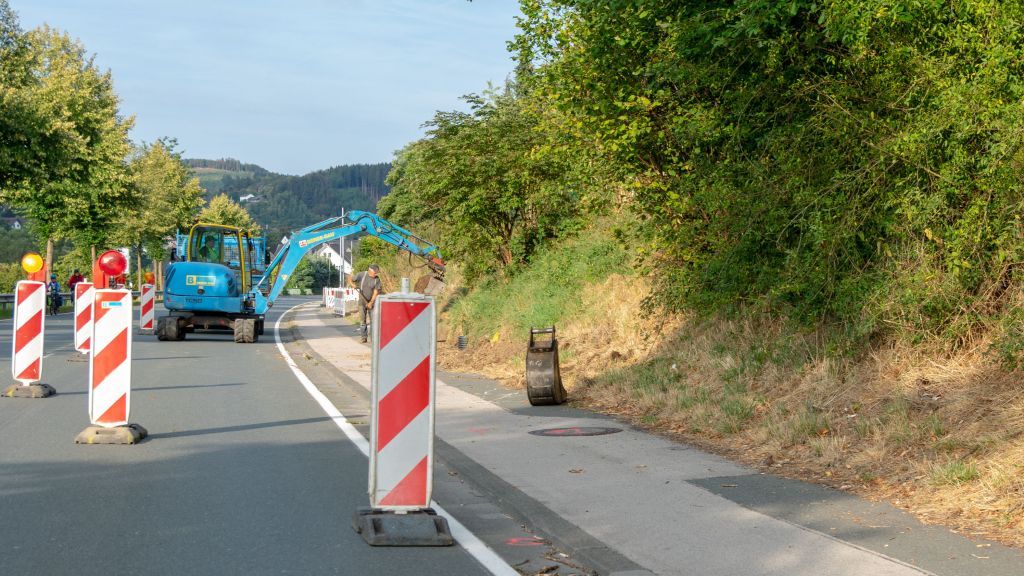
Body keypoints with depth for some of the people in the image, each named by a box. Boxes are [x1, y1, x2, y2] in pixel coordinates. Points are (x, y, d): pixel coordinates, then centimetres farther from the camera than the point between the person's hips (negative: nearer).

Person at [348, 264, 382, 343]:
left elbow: (376, 292, -13)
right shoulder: (361, 275, -11)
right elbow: (350, 279, -2)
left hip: (372, 302, 0)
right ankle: (364, 337, 9)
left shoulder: (377, 280, -10)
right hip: (362, 301, 0)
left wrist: (371, 303, -22)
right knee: (363, 320, 3)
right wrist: (353, 285, -23)